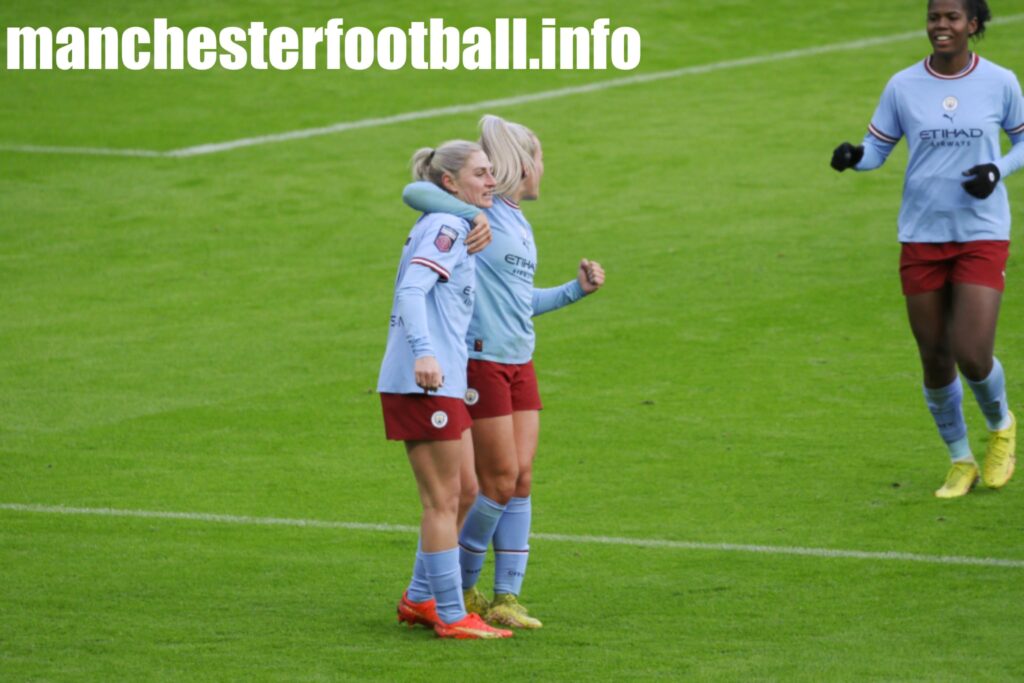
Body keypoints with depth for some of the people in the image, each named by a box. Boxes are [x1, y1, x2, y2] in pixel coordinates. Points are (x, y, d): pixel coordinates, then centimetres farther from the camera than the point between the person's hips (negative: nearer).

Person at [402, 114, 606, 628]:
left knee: (521, 481, 4)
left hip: (519, 364, 8)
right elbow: (414, 192, -24)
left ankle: (506, 598, 7)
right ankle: (461, 587, 12)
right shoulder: (481, 215, -9)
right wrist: (471, 214, -31)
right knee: (500, 482, -5)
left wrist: (577, 289, 18)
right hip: (481, 361, -8)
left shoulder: (519, 223, 17)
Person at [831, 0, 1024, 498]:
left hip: (982, 236, -2)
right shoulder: (903, 87, 0)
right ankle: (961, 464, 25)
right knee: (935, 359, 5)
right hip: (922, 237, 2)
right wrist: (853, 156, -18)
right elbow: (878, 147, 5)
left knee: (972, 356, -12)